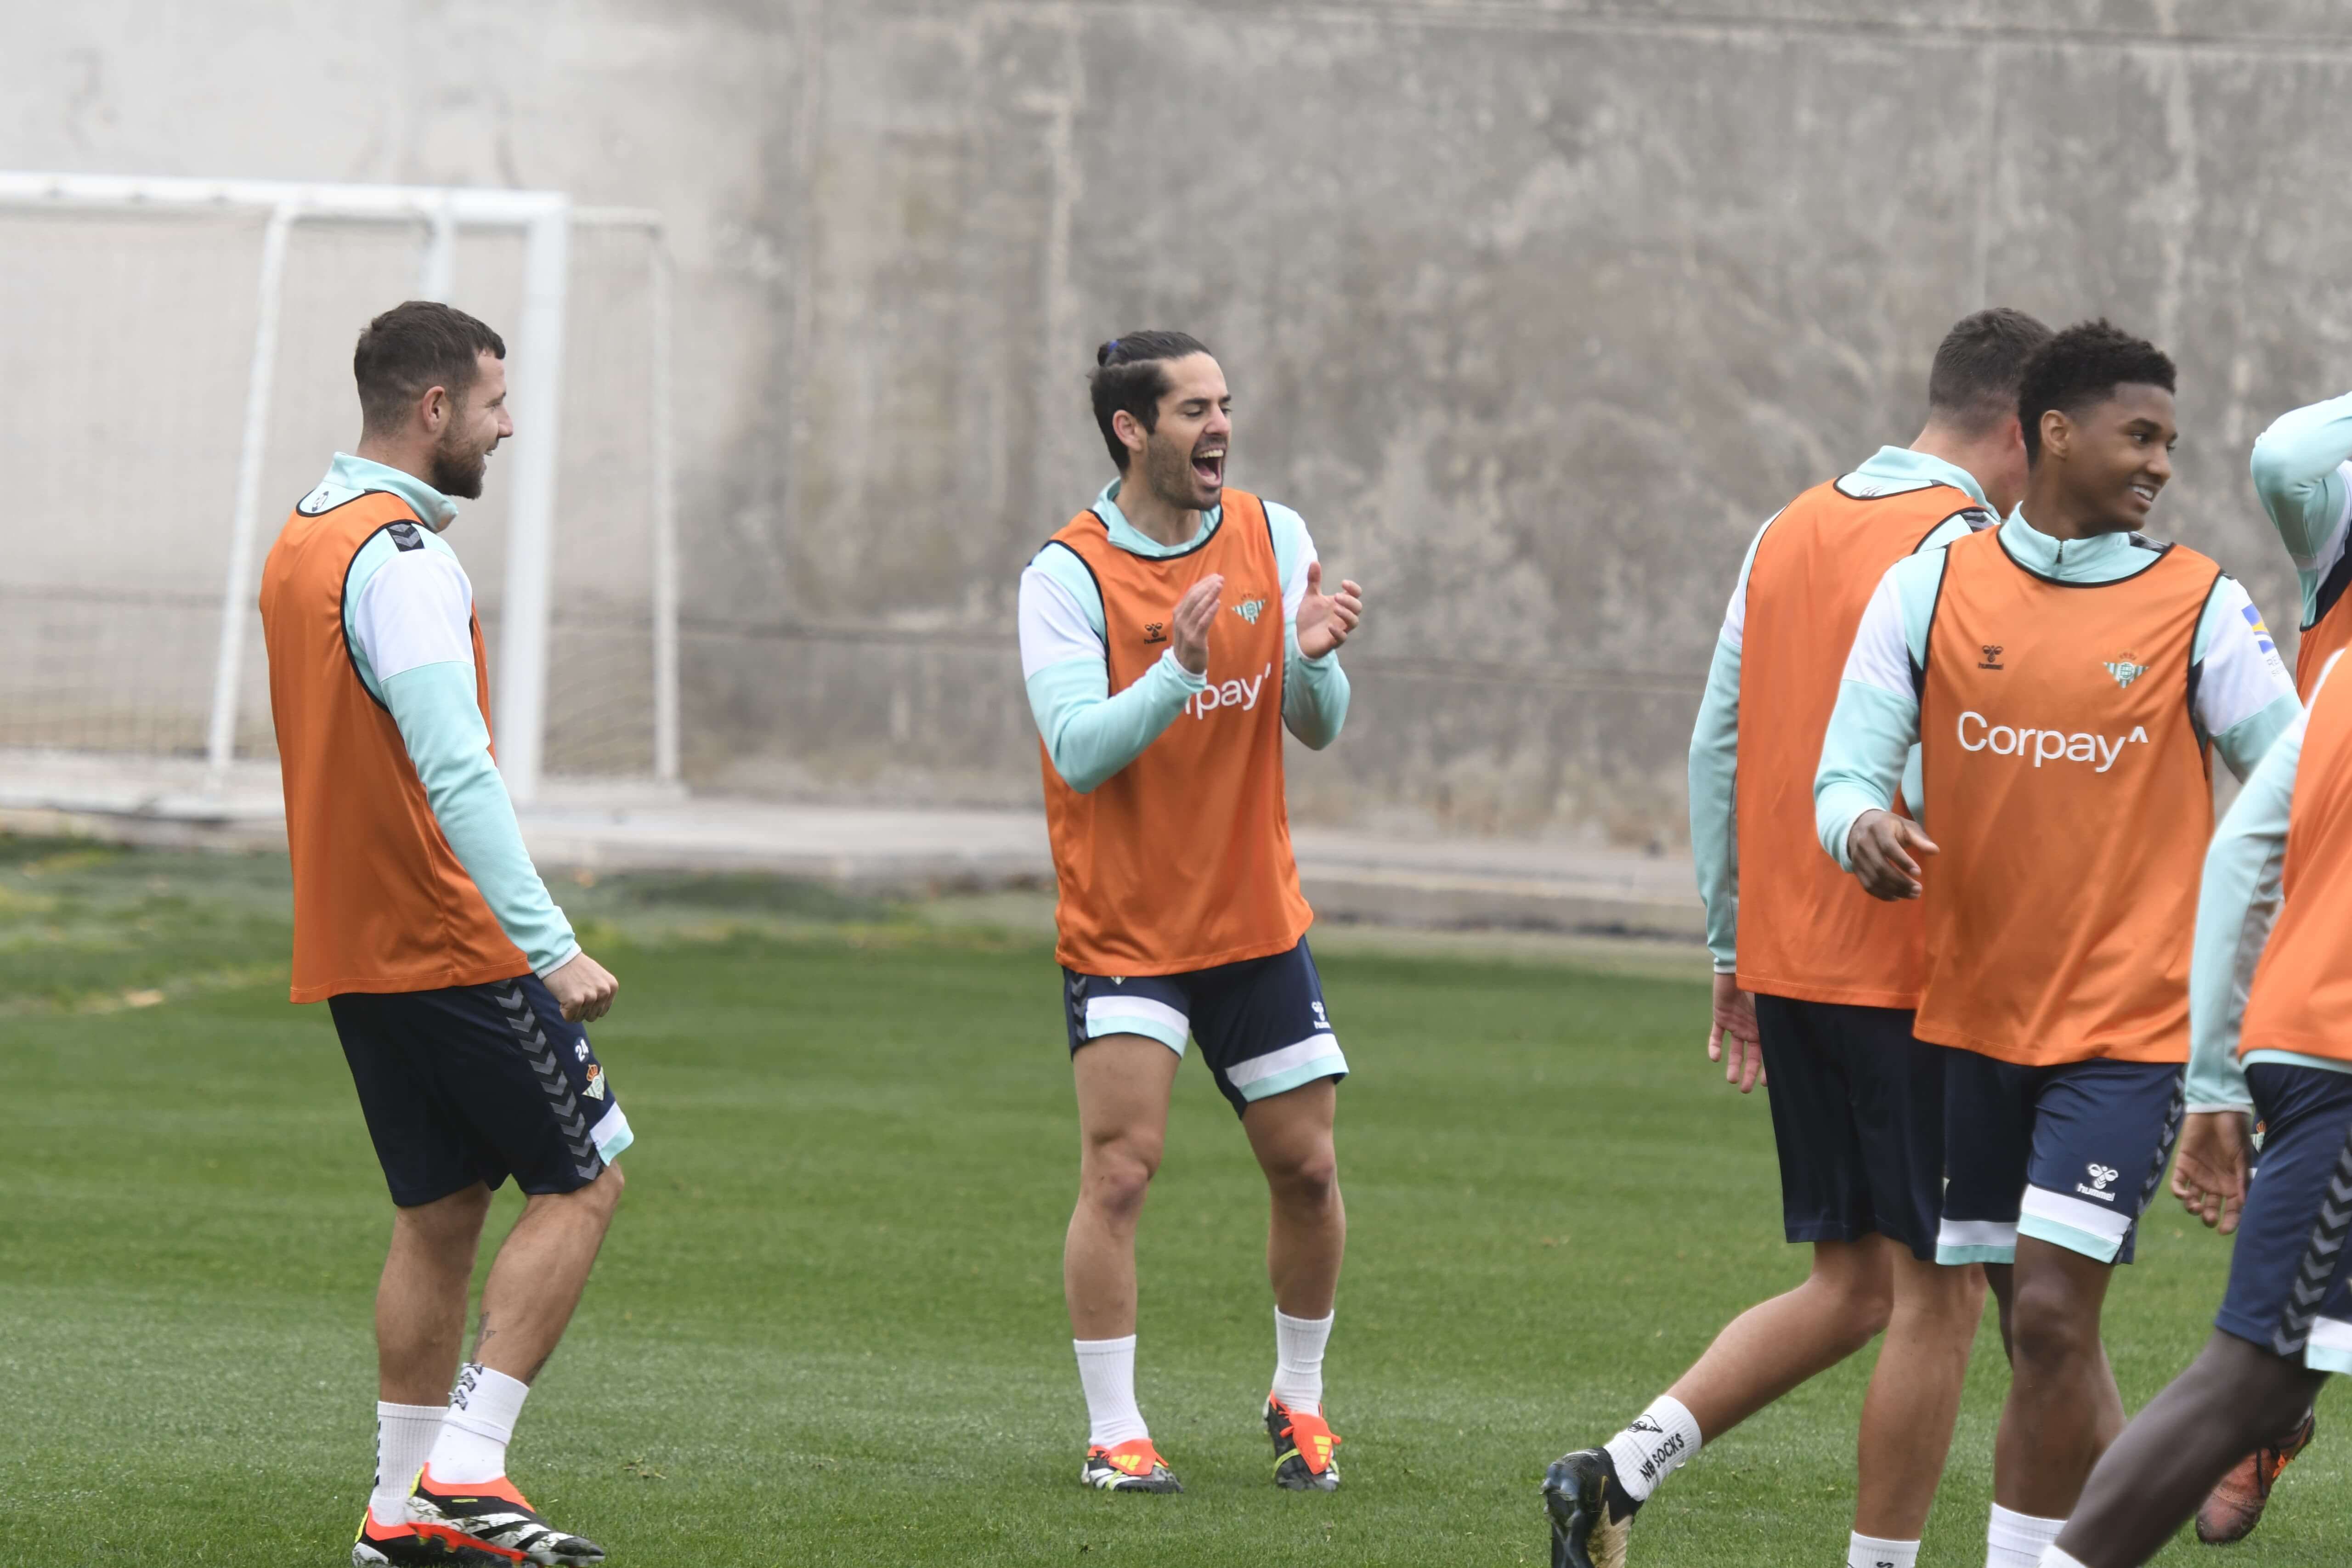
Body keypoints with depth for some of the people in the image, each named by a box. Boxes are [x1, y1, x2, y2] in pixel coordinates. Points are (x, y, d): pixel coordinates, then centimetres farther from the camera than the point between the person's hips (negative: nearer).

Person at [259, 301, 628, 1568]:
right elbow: (455, 774, -26)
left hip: (350, 943, 9)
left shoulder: (299, 543, 14)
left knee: (438, 1212, 12)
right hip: (449, 944, -9)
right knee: (582, 1179, -1)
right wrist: (552, 948, -28)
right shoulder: (402, 560, -18)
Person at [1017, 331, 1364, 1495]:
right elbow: (1079, 752, -20)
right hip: (1121, 926, -4)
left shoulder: (1272, 538, 2)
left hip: (1258, 919, 4)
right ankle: (1113, 1432, -6)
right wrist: (1178, 671, -35)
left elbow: (1318, 729, 2)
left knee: (1307, 1170, 7)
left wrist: (1312, 659, -20)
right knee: (1120, 1171, -14)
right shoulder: (1067, 576, -11)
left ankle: (1299, 1399, 27)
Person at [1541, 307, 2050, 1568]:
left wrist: (1732, 954, 19)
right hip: (1915, 977, -8)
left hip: (1787, 972, 8)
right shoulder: (1962, 549, -11)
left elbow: (1716, 747, 14)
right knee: (1940, 1293, 2)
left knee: (1852, 1286, 13)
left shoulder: (1788, 533, 12)